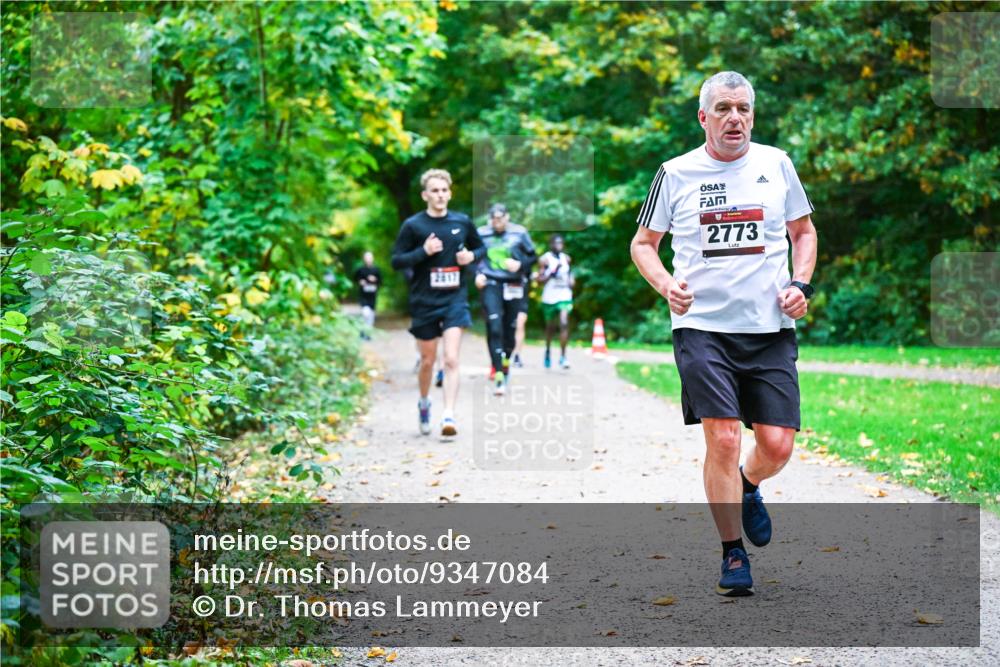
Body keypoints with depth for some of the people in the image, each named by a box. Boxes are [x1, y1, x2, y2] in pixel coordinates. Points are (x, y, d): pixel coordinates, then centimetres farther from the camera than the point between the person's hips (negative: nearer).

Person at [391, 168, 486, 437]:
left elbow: (481, 247, 18)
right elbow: (396, 261, -5)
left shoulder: (462, 222, 4)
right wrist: (423, 251, -19)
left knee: (451, 359, -13)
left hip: (455, 299, 1)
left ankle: (449, 415, -15)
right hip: (424, 302, -1)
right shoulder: (413, 225, -4)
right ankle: (424, 403, 37)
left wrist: (472, 256, -4)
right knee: (428, 361, 11)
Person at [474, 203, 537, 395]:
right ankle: (499, 376, -14)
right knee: (494, 328, -14)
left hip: (513, 286, 1)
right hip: (490, 285, -1)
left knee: (510, 328, 9)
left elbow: (532, 255, 7)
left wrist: (520, 264, -11)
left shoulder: (519, 233, 0)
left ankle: (506, 362, 37)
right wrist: (478, 274, -3)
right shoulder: (482, 234, 1)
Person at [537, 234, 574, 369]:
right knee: (550, 327, 13)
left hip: (564, 297, 2)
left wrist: (571, 280, 4)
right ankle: (548, 351, 39)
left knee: (564, 323, -16)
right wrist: (552, 274, -21)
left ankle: (562, 357, -15)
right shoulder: (544, 259, -5)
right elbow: (540, 279, -7)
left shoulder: (566, 259, 8)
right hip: (549, 298, -2)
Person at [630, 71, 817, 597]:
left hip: (770, 327, 2)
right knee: (723, 439, -10)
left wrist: (801, 284, 3)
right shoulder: (676, 173, 3)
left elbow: (804, 231, 20)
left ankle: (747, 489, 34)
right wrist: (665, 284, -7)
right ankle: (733, 555, 7)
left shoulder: (775, 164, 8)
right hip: (703, 325, -2)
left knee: (777, 445, -2)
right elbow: (643, 243, 12)